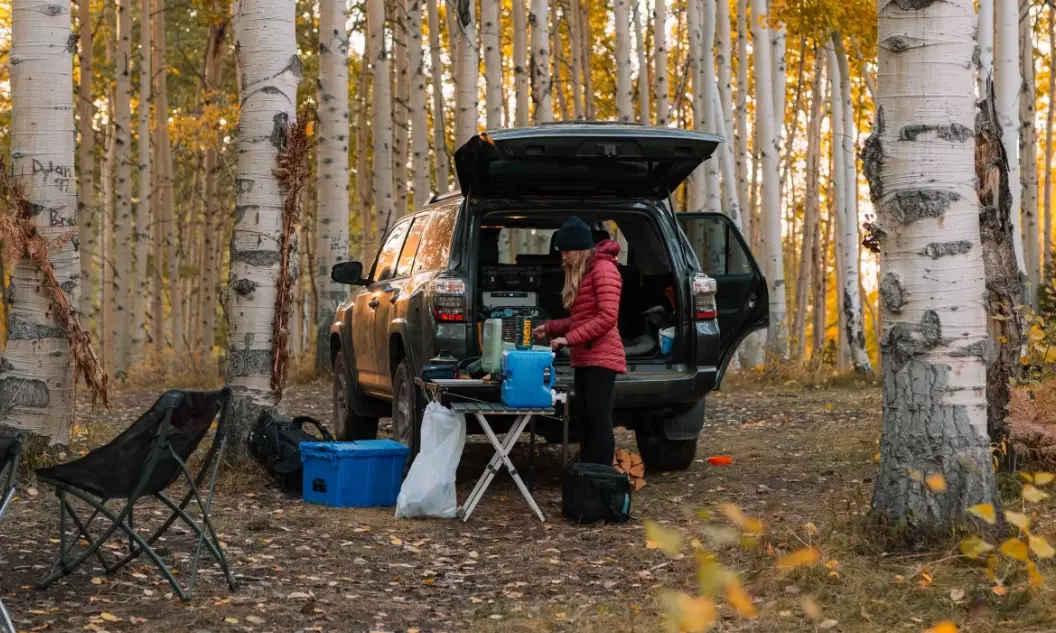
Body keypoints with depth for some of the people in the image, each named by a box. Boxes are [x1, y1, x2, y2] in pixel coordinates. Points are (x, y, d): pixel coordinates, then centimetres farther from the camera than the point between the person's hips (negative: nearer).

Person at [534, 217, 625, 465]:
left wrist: (568, 339, -18)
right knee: (586, 421, 8)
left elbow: (607, 318, -18)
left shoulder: (603, 269, -10)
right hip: (584, 359, 9)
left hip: (600, 358, -9)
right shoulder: (580, 273, 19)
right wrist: (550, 328, 17)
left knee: (599, 422, -8)